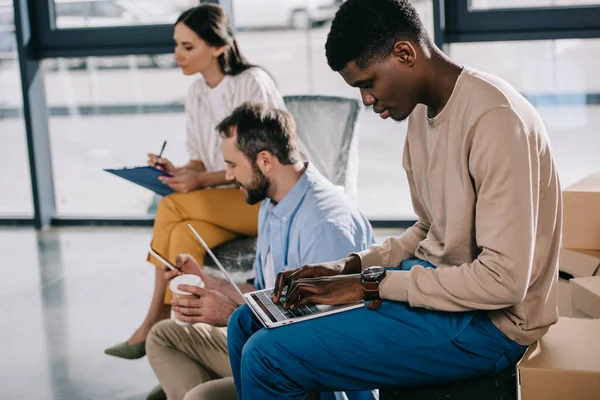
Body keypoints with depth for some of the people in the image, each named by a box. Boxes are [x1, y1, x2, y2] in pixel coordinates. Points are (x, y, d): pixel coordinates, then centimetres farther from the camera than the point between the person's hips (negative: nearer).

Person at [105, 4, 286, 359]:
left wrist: (204, 180, -25)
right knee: (185, 234, -27)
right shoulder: (196, 93, 8)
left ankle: (156, 322, -13)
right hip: (223, 204, 6)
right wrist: (178, 172, -9)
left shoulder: (253, 84, -13)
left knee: (172, 208, -27)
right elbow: (201, 162, 14)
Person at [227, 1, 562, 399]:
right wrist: (351, 266, 1)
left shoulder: (493, 120, -23)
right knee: (248, 322, 9)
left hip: (486, 321, -9)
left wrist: (369, 284, -20)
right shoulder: (424, 111, 7)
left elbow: (504, 280, -26)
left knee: (268, 358, -18)